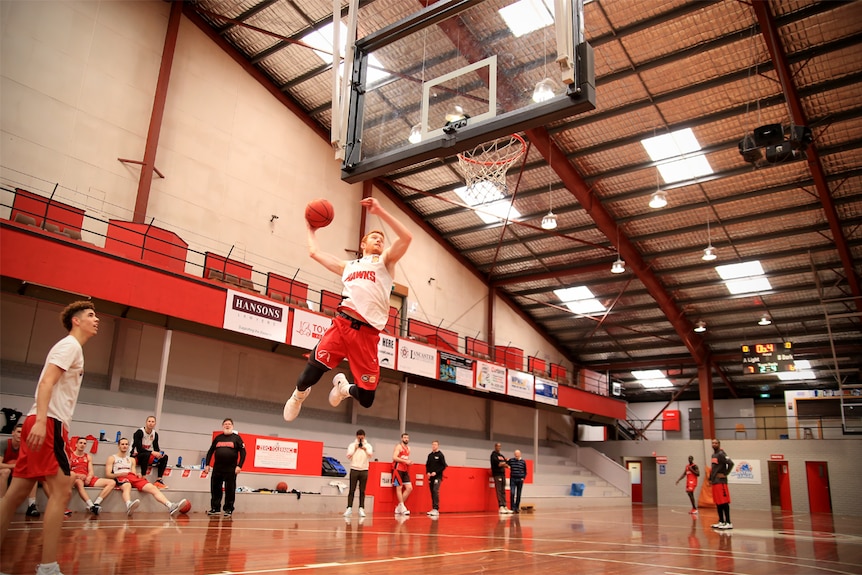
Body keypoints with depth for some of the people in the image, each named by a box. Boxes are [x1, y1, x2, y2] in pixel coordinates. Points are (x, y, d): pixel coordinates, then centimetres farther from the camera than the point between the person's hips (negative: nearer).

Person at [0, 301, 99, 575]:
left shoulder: (73, 349, 23)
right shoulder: (70, 345, -5)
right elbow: (46, 382, -18)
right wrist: (41, 421, -28)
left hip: (44, 423, 10)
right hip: (48, 422, -10)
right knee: (61, 490, -12)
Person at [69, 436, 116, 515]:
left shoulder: (88, 457, 21)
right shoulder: (70, 455, 8)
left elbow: (91, 472, 10)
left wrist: (89, 477, -13)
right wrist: (77, 475, -21)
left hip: (87, 479, 5)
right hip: (76, 479, -5)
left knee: (112, 483, -13)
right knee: (79, 482, -45)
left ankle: (96, 503, -32)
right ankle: (91, 506, -56)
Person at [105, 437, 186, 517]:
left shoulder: (132, 459, 31)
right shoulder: (112, 458, 18)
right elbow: (108, 474, 5)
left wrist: (138, 475, -2)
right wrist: (120, 474, -14)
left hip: (134, 477, 4)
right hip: (120, 478, -4)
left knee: (153, 488, -22)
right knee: (127, 486, -43)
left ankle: (170, 507, -41)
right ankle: (129, 506, -75)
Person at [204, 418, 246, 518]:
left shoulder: (236, 438, 2)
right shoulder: (218, 438, 11)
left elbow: (243, 452, -3)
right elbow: (210, 451, 14)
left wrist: (239, 466, -12)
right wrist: (207, 464, 4)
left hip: (231, 469, -3)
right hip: (217, 468, 3)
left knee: (230, 490, 0)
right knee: (215, 488, 5)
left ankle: (229, 509, 9)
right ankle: (215, 508, 16)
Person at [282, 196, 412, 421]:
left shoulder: (385, 260, 18)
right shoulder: (348, 266, 28)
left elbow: (406, 237, 0)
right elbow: (315, 253, 36)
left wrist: (380, 211, -1)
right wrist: (311, 230, 45)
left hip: (367, 333, -2)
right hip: (341, 324, 2)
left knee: (366, 399, -2)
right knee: (311, 372, -10)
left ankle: (344, 387, 35)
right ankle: (299, 394, 28)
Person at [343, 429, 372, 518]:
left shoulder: (368, 446, 8)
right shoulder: (352, 445, 5)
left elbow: (371, 455, -8)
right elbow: (348, 456, -5)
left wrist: (365, 449, -21)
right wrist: (355, 449, -14)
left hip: (364, 470, 1)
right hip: (354, 470, -1)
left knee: (362, 491, 2)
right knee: (352, 490, -3)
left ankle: (361, 509, 4)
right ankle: (349, 508, 0)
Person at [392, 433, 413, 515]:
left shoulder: (408, 448, 18)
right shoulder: (398, 446, -6)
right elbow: (394, 457, -18)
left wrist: (409, 462, 5)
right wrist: (405, 461, -22)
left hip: (405, 470, 8)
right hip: (398, 469, -8)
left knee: (409, 488, 1)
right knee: (399, 487, -6)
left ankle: (399, 507, 10)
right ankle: (402, 508, -3)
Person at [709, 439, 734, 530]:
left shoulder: (721, 454, -12)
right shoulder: (713, 455, 17)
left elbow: (731, 463, -25)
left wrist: (725, 474, -19)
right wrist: (710, 478, 18)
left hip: (721, 481, -9)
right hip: (714, 482, 9)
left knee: (724, 502, -9)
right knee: (718, 502, 11)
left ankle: (728, 523, -7)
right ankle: (721, 521, 16)